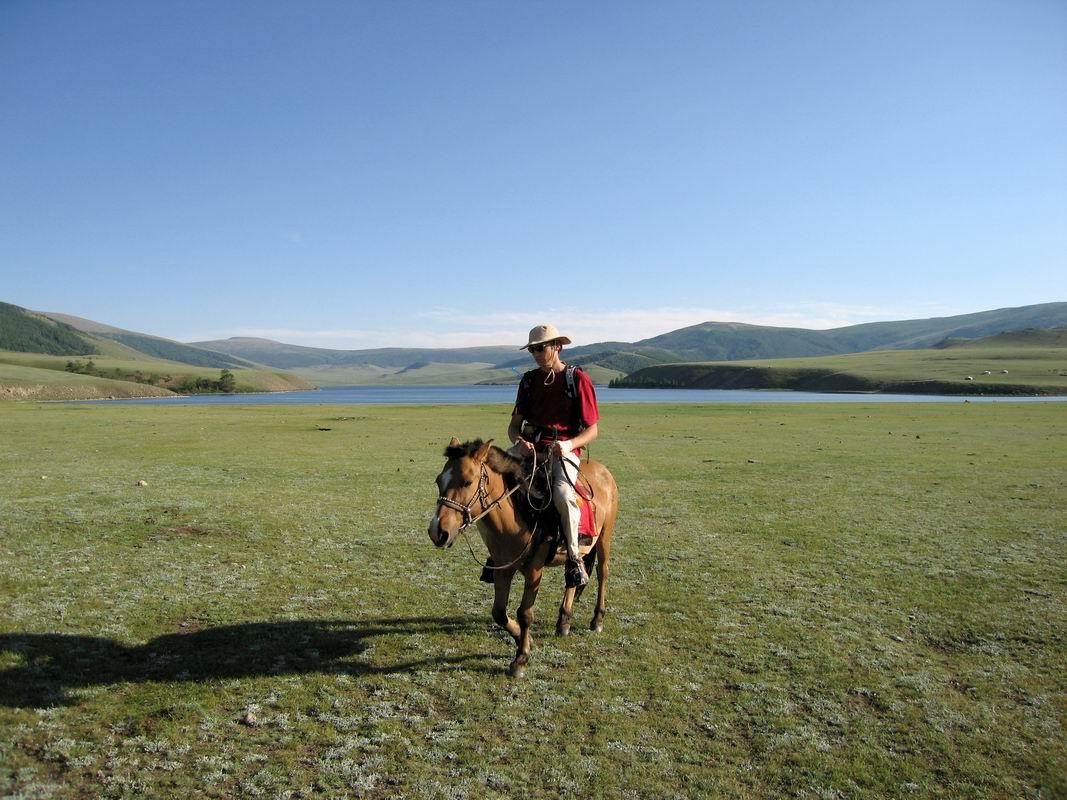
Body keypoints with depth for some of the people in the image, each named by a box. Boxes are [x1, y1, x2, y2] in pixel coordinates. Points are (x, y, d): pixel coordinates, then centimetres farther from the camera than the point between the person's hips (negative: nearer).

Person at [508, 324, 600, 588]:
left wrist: (569, 445, -20)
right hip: (529, 447, 5)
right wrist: (519, 441, -9)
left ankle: (574, 558, -12)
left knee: (562, 494, -35)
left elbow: (592, 430, 0)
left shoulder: (578, 379, 1)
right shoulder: (529, 380, 15)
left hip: (564, 449, -5)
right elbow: (514, 425, 16)